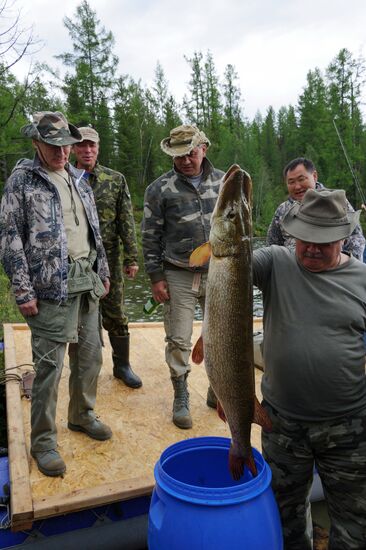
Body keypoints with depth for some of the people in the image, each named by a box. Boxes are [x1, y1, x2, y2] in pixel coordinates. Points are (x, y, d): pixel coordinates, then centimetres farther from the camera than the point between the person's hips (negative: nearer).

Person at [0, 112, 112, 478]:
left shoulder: (78, 179, 15)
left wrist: (102, 272, 17)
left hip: (87, 283, 7)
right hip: (51, 287, -6)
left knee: (90, 356, 14)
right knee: (49, 365, -1)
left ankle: (82, 415, 34)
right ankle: (43, 440, 15)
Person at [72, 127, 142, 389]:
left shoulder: (116, 180, 4)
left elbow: (127, 222, 2)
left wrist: (131, 258, -3)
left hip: (109, 259, 0)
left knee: (115, 314, 8)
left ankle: (122, 365, 24)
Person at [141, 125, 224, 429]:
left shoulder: (224, 182, 7)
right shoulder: (160, 188, -2)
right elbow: (151, 236, -1)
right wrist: (156, 277, -4)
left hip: (218, 274, 3)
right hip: (178, 277, -2)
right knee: (179, 341, 4)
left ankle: (218, 392, 32)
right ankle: (181, 399, 23)